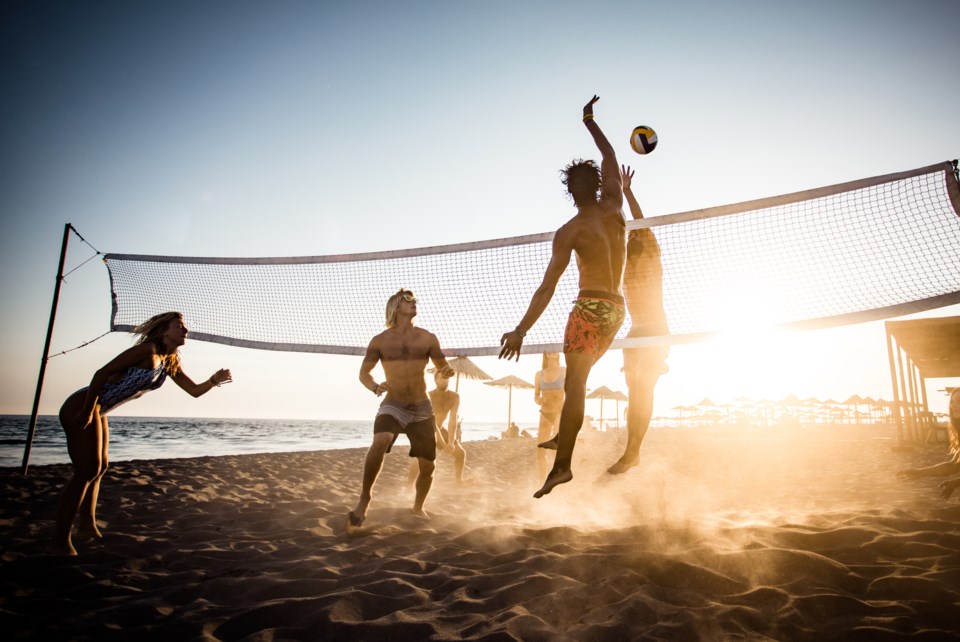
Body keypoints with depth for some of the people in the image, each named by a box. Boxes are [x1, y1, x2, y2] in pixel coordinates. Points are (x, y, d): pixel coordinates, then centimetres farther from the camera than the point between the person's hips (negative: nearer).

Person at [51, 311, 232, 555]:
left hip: (98, 412, 10)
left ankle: (87, 526, 33)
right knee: (87, 470, -10)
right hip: (81, 407, -10)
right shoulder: (147, 350, -18)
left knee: (99, 467, 18)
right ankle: (60, 540, -2)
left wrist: (214, 380, -7)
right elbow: (102, 373, -20)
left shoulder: (170, 363, 9)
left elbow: (195, 390, 13)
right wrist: (86, 412, -21)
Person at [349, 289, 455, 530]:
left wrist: (448, 371, -19)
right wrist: (374, 387, -18)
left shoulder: (428, 338, -1)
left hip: (422, 409, 2)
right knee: (379, 444, -33)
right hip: (392, 406, -2)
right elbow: (364, 372, 4)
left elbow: (444, 368, 6)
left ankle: (418, 507, 35)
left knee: (427, 467, 5)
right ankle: (364, 501, -15)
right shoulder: (380, 341, -3)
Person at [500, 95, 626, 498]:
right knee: (580, 377, 20)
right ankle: (564, 437, 28)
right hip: (617, 309, 7)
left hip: (591, 307, -6)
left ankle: (562, 464, -11)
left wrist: (521, 330, -17)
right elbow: (610, 158, 22)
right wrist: (590, 121, 33)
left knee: (574, 383, -8)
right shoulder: (614, 207, 5)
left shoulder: (569, 231, -9)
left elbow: (547, 287, -17)